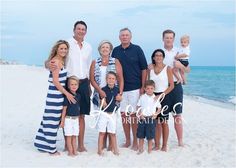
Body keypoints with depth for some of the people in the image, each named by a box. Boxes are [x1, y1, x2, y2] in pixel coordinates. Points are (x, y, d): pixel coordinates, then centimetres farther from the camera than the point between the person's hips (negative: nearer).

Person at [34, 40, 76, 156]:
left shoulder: (61, 61, 14)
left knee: (50, 119, 15)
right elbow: (55, 81, -17)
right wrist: (67, 93, -16)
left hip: (59, 93, 9)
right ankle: (50, 148, 11)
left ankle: (43, 144, 27)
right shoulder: (56, 61, -13)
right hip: (55, 94, -9)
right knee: (53, 121, 0)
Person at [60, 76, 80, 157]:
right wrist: (62, 120, -10)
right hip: (68, 118, -6)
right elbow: (64, 109, -10)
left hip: (76, 119, 6)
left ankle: (75, 151, 17)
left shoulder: (78, 96, 7)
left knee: (74, 136, 11)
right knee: (69, 136, 1)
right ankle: (70, 151, 7)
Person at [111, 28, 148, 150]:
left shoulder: (137, 49, 0)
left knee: (133, 115, -1)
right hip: (120, 88, 3)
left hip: (135, 88, -3)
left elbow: (144, 69, 0)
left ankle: (135, 142, 10)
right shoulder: (115, 51, 8)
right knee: (123, 115, 7)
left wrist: (143, 87, -5)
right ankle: (127, 140, 19)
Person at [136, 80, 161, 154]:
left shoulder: (156, 98, 1)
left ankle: (149, 150, 19)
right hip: (142, 118, 1)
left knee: (150, 136, 5)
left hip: (151, 119, -1)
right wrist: (140, 114, -6)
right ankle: (140, 149, 22)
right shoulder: (142, 97, 2)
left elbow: (159, 108, 8)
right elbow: (138, 107, 7)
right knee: (141, 135, 8)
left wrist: (156, 114, -7)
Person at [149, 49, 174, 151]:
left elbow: (171, 85, -4)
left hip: (164, 97, -3)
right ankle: (157, 145, 15)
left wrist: (161, 95, -13)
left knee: (164, 122, 0)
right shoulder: (150, 69, 8)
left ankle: (164, 145, 11)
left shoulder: (167, 69, -2)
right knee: (156, 122, 6)